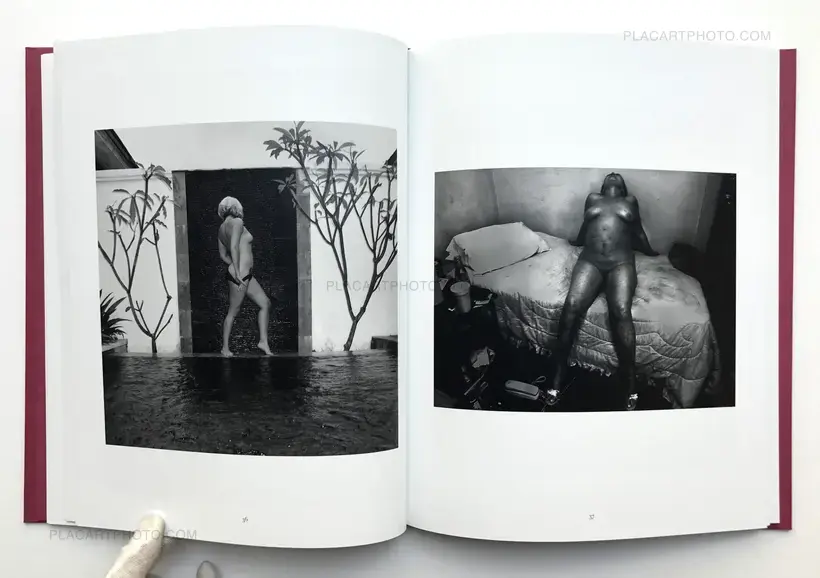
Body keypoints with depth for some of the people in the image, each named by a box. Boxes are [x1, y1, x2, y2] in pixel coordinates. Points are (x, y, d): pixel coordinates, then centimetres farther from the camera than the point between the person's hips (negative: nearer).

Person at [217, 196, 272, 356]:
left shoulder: (222, 228, 15)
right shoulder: (237, 222, -10)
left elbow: (223, 255, 18)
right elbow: (234, 247, -21)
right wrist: (237, 272, -20)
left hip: (245, 274, 9)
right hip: (240, 275, -9)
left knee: (265, 303, 10)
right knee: (233, 312, 1)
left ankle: (263, 341, 12)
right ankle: (225, 348, 13)